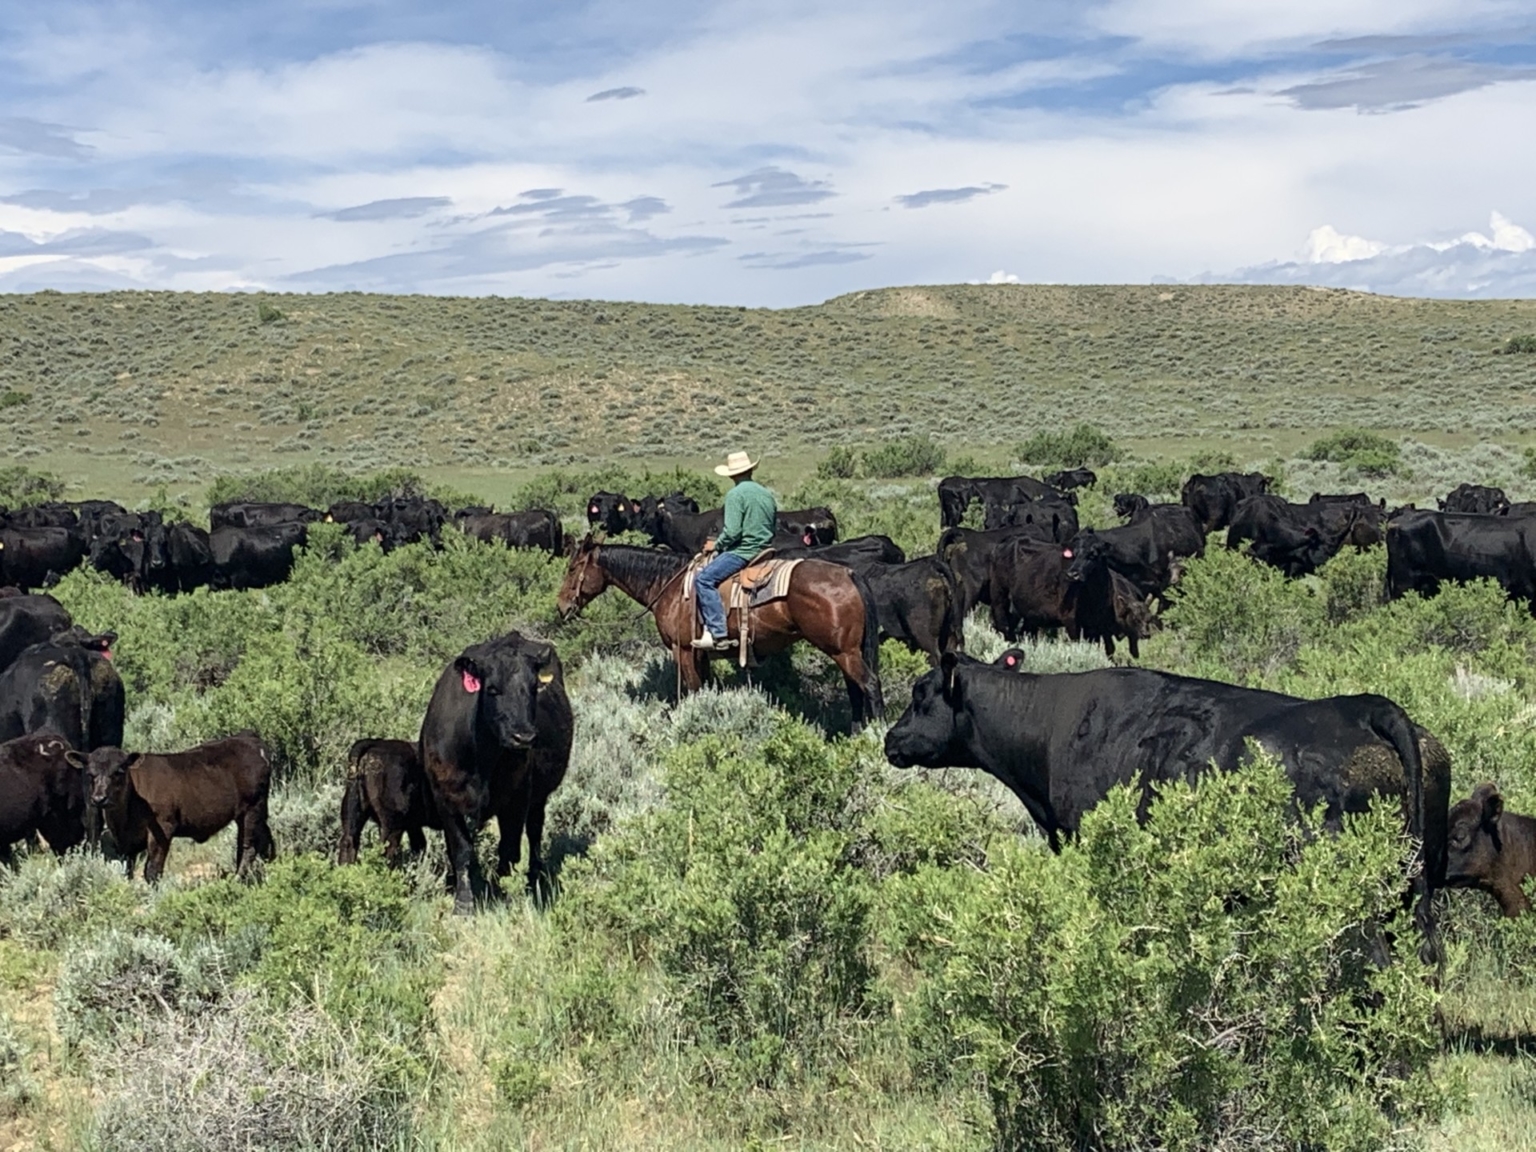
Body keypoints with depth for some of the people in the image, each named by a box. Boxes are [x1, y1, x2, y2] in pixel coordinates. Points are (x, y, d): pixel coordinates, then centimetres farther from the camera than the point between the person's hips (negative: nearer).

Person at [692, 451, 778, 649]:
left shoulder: (735, 494, -11)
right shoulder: (767, 494, 13)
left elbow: (732, 531, -19)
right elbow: (775, 526, 20)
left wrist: (716, 545, -3)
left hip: (743, 551, -9)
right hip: (764, 550, 9)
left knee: (704, 579, -13)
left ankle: (718, 634, -23)